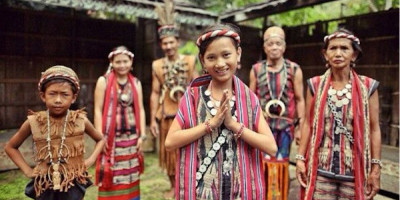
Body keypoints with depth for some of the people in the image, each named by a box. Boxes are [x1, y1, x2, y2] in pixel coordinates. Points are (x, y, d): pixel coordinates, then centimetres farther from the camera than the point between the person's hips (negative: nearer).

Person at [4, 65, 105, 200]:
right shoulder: (33, 122, -8)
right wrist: (27, 170, -1)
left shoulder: (80, 120, -10)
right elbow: (10, 147, 9)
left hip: (73, 184, -1)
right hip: (44, 186, 1)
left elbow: (100, 139, 8)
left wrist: (90, 160, -5)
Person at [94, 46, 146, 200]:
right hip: (111, 137, -3)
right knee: (111, 178, 3)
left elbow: (140, 109, 6)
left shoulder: (136, 83, 7)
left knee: (130, 178, 12)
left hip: (131, 136, 3)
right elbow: (98, 110, -6)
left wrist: (142, 135, 1)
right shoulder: (103, 81, -3)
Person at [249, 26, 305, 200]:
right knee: (263, 162, 5)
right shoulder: (256, 69, 3)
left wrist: (300, 126, -2)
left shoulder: (294, 69, 0)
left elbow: (299, 100, 1)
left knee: (280, 163, 9)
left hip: (285, 124, 0)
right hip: (262, 124, 1)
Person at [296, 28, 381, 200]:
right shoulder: (315, 85, -1)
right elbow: (308, 124, 2)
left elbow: (374, 129, 0)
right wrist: (300, 158, -1)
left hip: (355, 172, 0)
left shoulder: (368, 87, -3)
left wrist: (376, 168, -1)